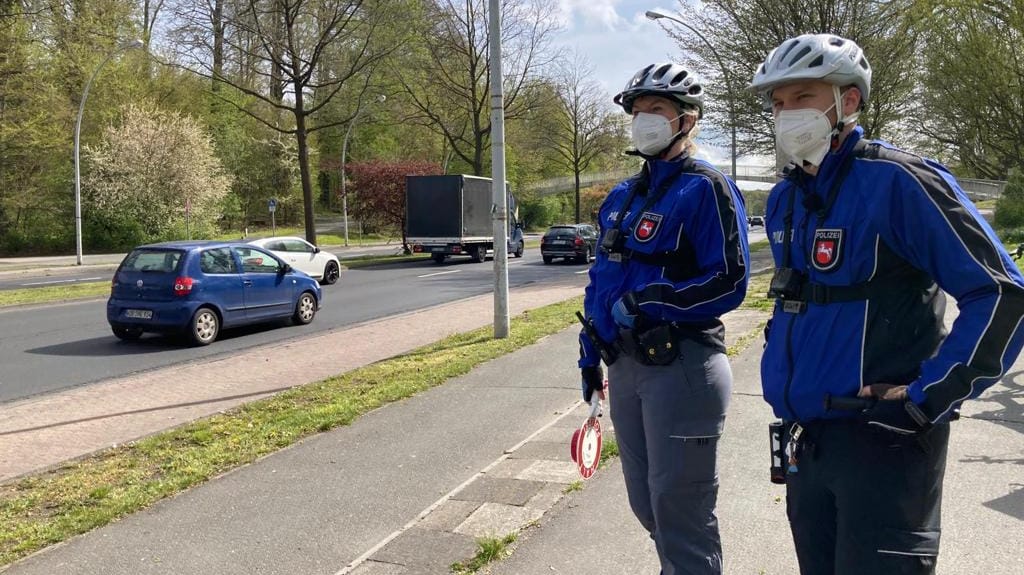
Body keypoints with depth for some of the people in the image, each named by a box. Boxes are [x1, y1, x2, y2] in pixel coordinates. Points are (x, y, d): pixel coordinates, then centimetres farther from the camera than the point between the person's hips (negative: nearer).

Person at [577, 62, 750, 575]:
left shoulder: (705, 189, -9)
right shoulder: (621, 197, 13)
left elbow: (729, 281, -15)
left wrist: (648, 302, -20)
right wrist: (591, 355, 17)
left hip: (682, 366, -7)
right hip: (625, 364, 8)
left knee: (679, 509, 2)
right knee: (647, 504, 18)